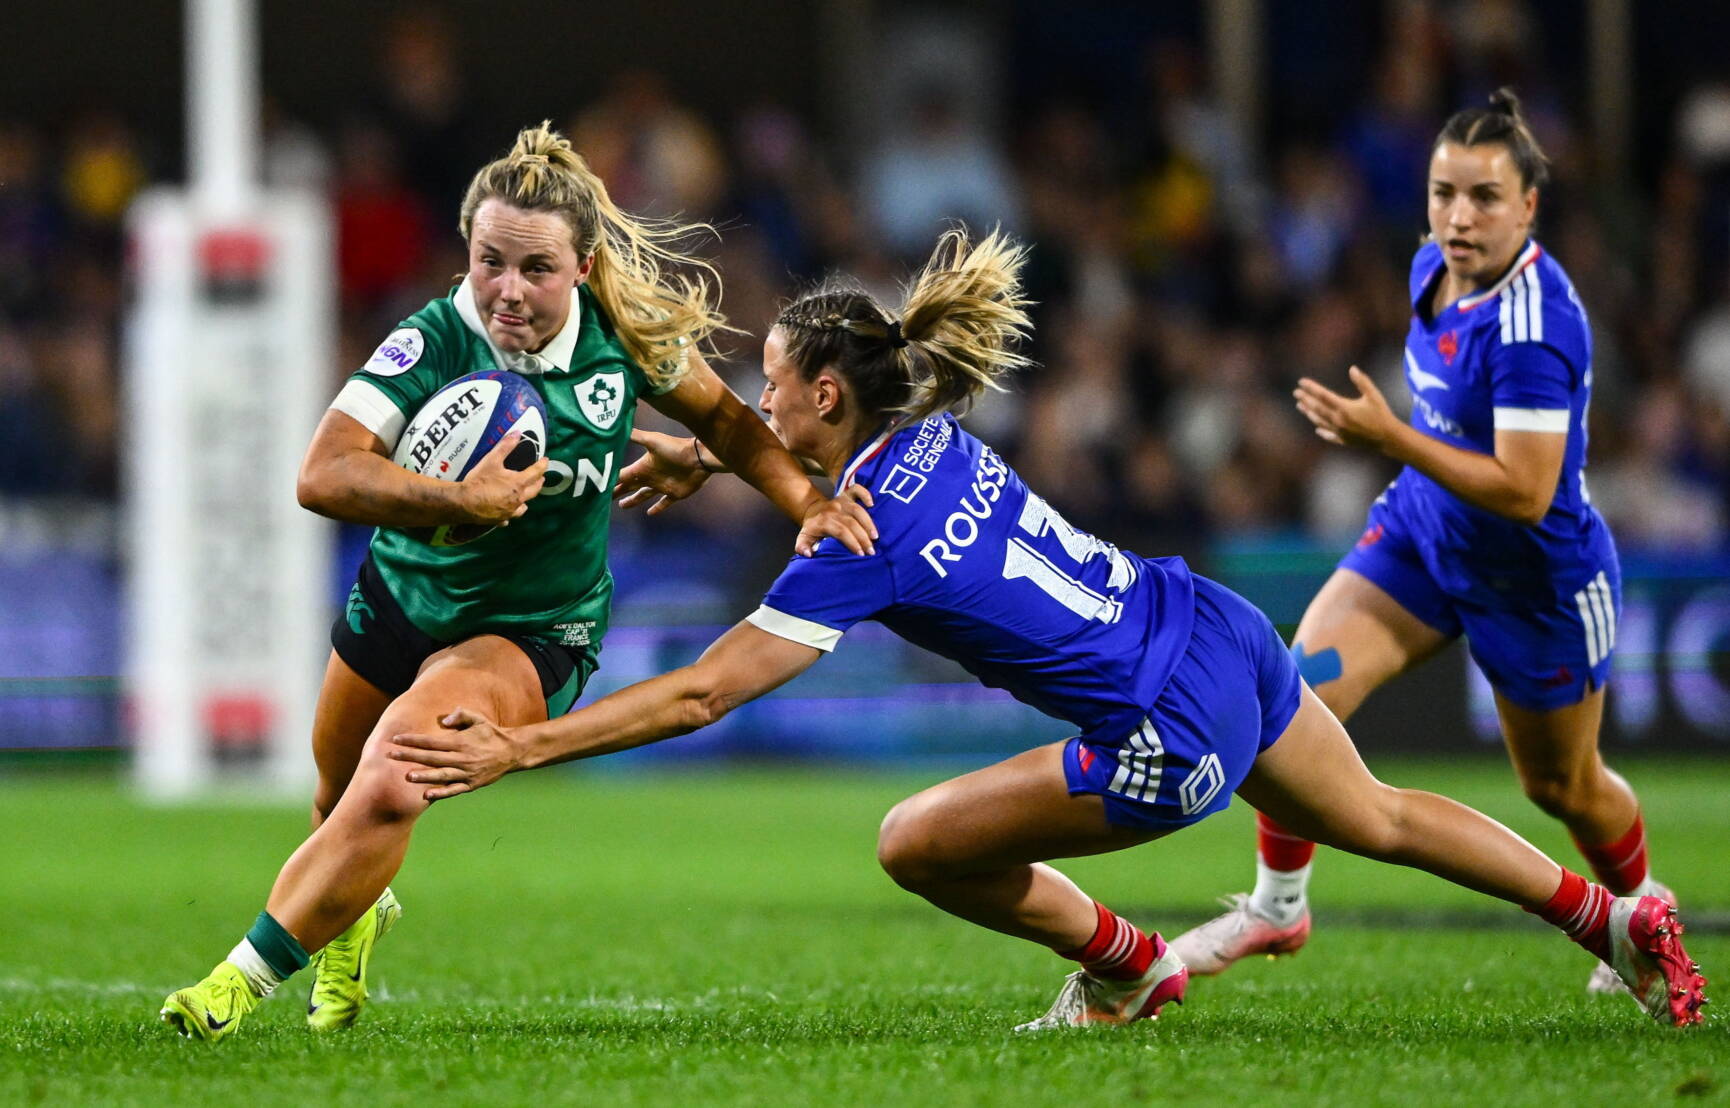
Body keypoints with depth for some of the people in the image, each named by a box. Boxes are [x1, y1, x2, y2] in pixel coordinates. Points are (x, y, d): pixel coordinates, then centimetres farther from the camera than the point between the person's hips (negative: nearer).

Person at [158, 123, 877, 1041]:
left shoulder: (625, 335, -18)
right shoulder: (430, 344, -26)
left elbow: (724, 421, 3)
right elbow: (323, 474, -38)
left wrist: (807, 499, -11)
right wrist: (465, 501, -47)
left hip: (535, 632, -2)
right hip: (400, 598, 2)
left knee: (389, 793, -26)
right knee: (339, 805, 24)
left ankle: (241, 982, -17)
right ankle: (357, 916, 60)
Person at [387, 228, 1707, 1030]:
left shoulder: (865, 551, -18)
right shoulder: (933, 437, 3)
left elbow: (699, 695, -19)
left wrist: (516, 750, -18)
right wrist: (708, 452, 25)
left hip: (1174, 739, -9)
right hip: (1229, 636, 9)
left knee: (918, 843, 2)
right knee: (1377, 821, 28)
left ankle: (1127, 967, 21)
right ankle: (1620, 918, 34)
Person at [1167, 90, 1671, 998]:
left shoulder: (1533, 325, -32)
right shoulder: (1434, 269, -6)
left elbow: (1524, 492, -34)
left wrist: (1391, 439, -34)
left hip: (1534, 578, -6)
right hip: (1421, 535, 6)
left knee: (1563, 787, 13)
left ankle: (1639, 914, 45)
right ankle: (1276, 905, 3)